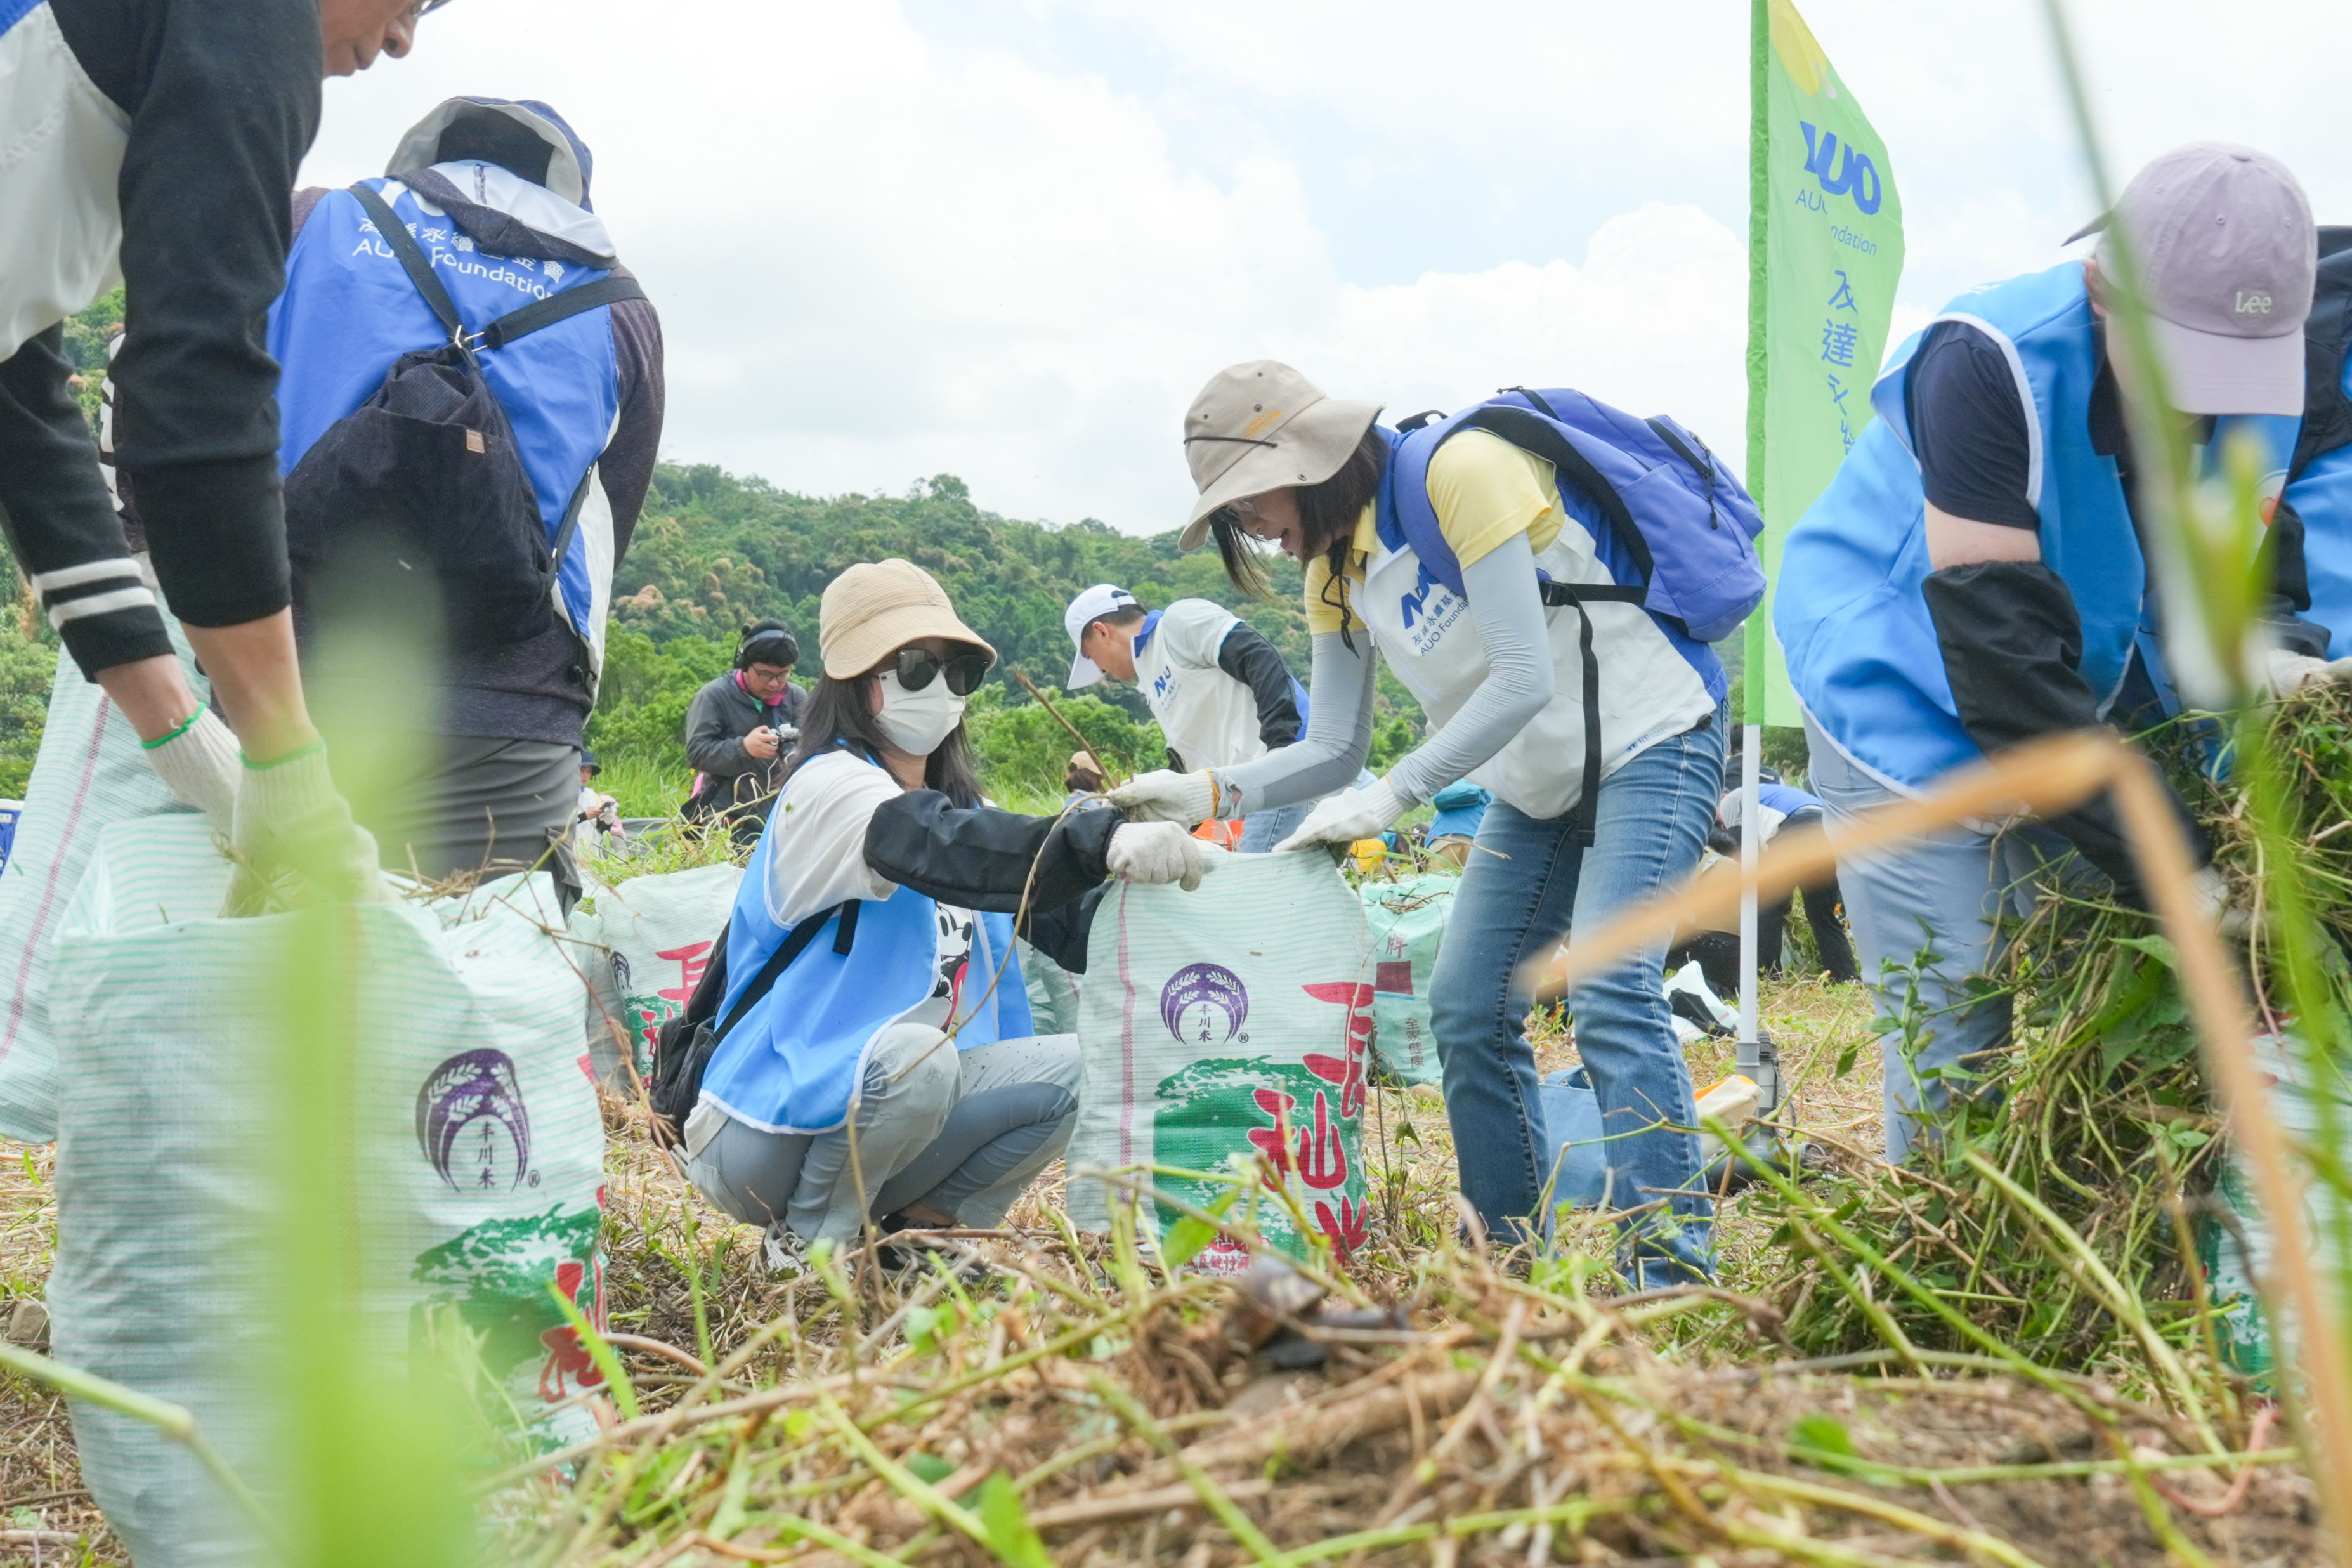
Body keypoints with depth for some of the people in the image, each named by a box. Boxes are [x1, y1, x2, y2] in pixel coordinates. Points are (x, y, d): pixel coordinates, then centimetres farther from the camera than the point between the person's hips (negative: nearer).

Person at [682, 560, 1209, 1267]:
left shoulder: (957, 800, 11)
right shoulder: (829, 786, -14)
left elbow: (1069, 925, 1)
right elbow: (942, 850, -36)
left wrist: (1141, 891, -19)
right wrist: (1103, 840, -48)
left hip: (888, 1092, 7)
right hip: (759, 1133, -7)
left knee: (1074, 1069, -7)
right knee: (919, 1056, -34)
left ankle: (917, 1222, 3)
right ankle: (809, 1244, -11)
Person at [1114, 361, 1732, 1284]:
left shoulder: (1460, 470, -21)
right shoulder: (1334, 571, 4)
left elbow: (1524, 679, -26)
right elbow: (1333, 749, 3)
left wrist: (1393, 797, -29)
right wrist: (1212, 792, -13)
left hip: (1651, 743, -8)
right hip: (1536, 785, 9)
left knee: (1608, 990, -23)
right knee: (1466, 1010, 2)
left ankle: (1672, 1263, -21)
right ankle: (1510, 1252, 12)